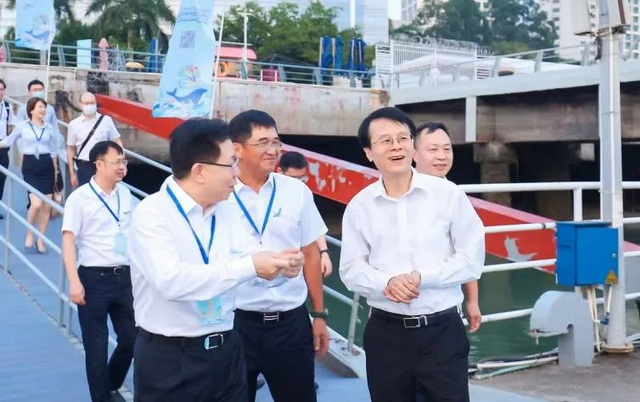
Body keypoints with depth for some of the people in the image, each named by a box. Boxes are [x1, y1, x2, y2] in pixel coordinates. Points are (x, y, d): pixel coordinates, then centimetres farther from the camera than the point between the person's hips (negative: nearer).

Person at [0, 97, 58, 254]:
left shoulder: (49, 128, 7)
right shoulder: (22, 126, 1)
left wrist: (55, 171, 15)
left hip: (46, 166, 3)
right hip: (30, 166, -3)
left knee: (47, 206, 2)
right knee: (36, 204, -17)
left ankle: (40, 240, 15)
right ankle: (29, 234, 8)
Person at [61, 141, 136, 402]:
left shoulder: (126, 194, 6)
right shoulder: (80, 198, -10)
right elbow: (68, 241, -12)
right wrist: (74, 282, -19)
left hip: (124, 276, 5)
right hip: (94, 278, -5)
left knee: (131, 339, 11)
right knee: (96, 345, 5)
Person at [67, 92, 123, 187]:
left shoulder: (106, 120, -1)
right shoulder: (74, 124, 2)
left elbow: (117, 142, 3)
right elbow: (71, 149, 7)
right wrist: (72, 173, 4)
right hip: (84, 167, 0)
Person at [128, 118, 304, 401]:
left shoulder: (224, 211, 8)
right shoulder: (151, 213, -16)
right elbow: (170, 280, -30)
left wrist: (278, 263, -20)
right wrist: (250, 267, -31)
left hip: (226, 350, 6)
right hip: (169, 359, -6)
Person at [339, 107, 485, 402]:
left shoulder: (448, 194, -5)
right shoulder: (359, 206, 1)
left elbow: (472, 259, -4)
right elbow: (351, 269, 2)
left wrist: (421, 277, -17)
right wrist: (386, 283, -18)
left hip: (442, 330, -2)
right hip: (386, 333, 2)